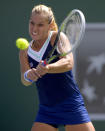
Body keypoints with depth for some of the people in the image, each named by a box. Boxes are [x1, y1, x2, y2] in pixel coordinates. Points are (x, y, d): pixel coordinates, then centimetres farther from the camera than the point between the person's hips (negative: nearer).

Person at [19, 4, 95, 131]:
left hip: (71, 106, -4)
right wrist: (28, 76, -32)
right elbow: (25, 81, -7)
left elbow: (68, 62, -24)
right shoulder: (25, 52, 6)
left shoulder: (58, 38, -7)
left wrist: (47, 68, -44)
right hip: (46, 110, 4)